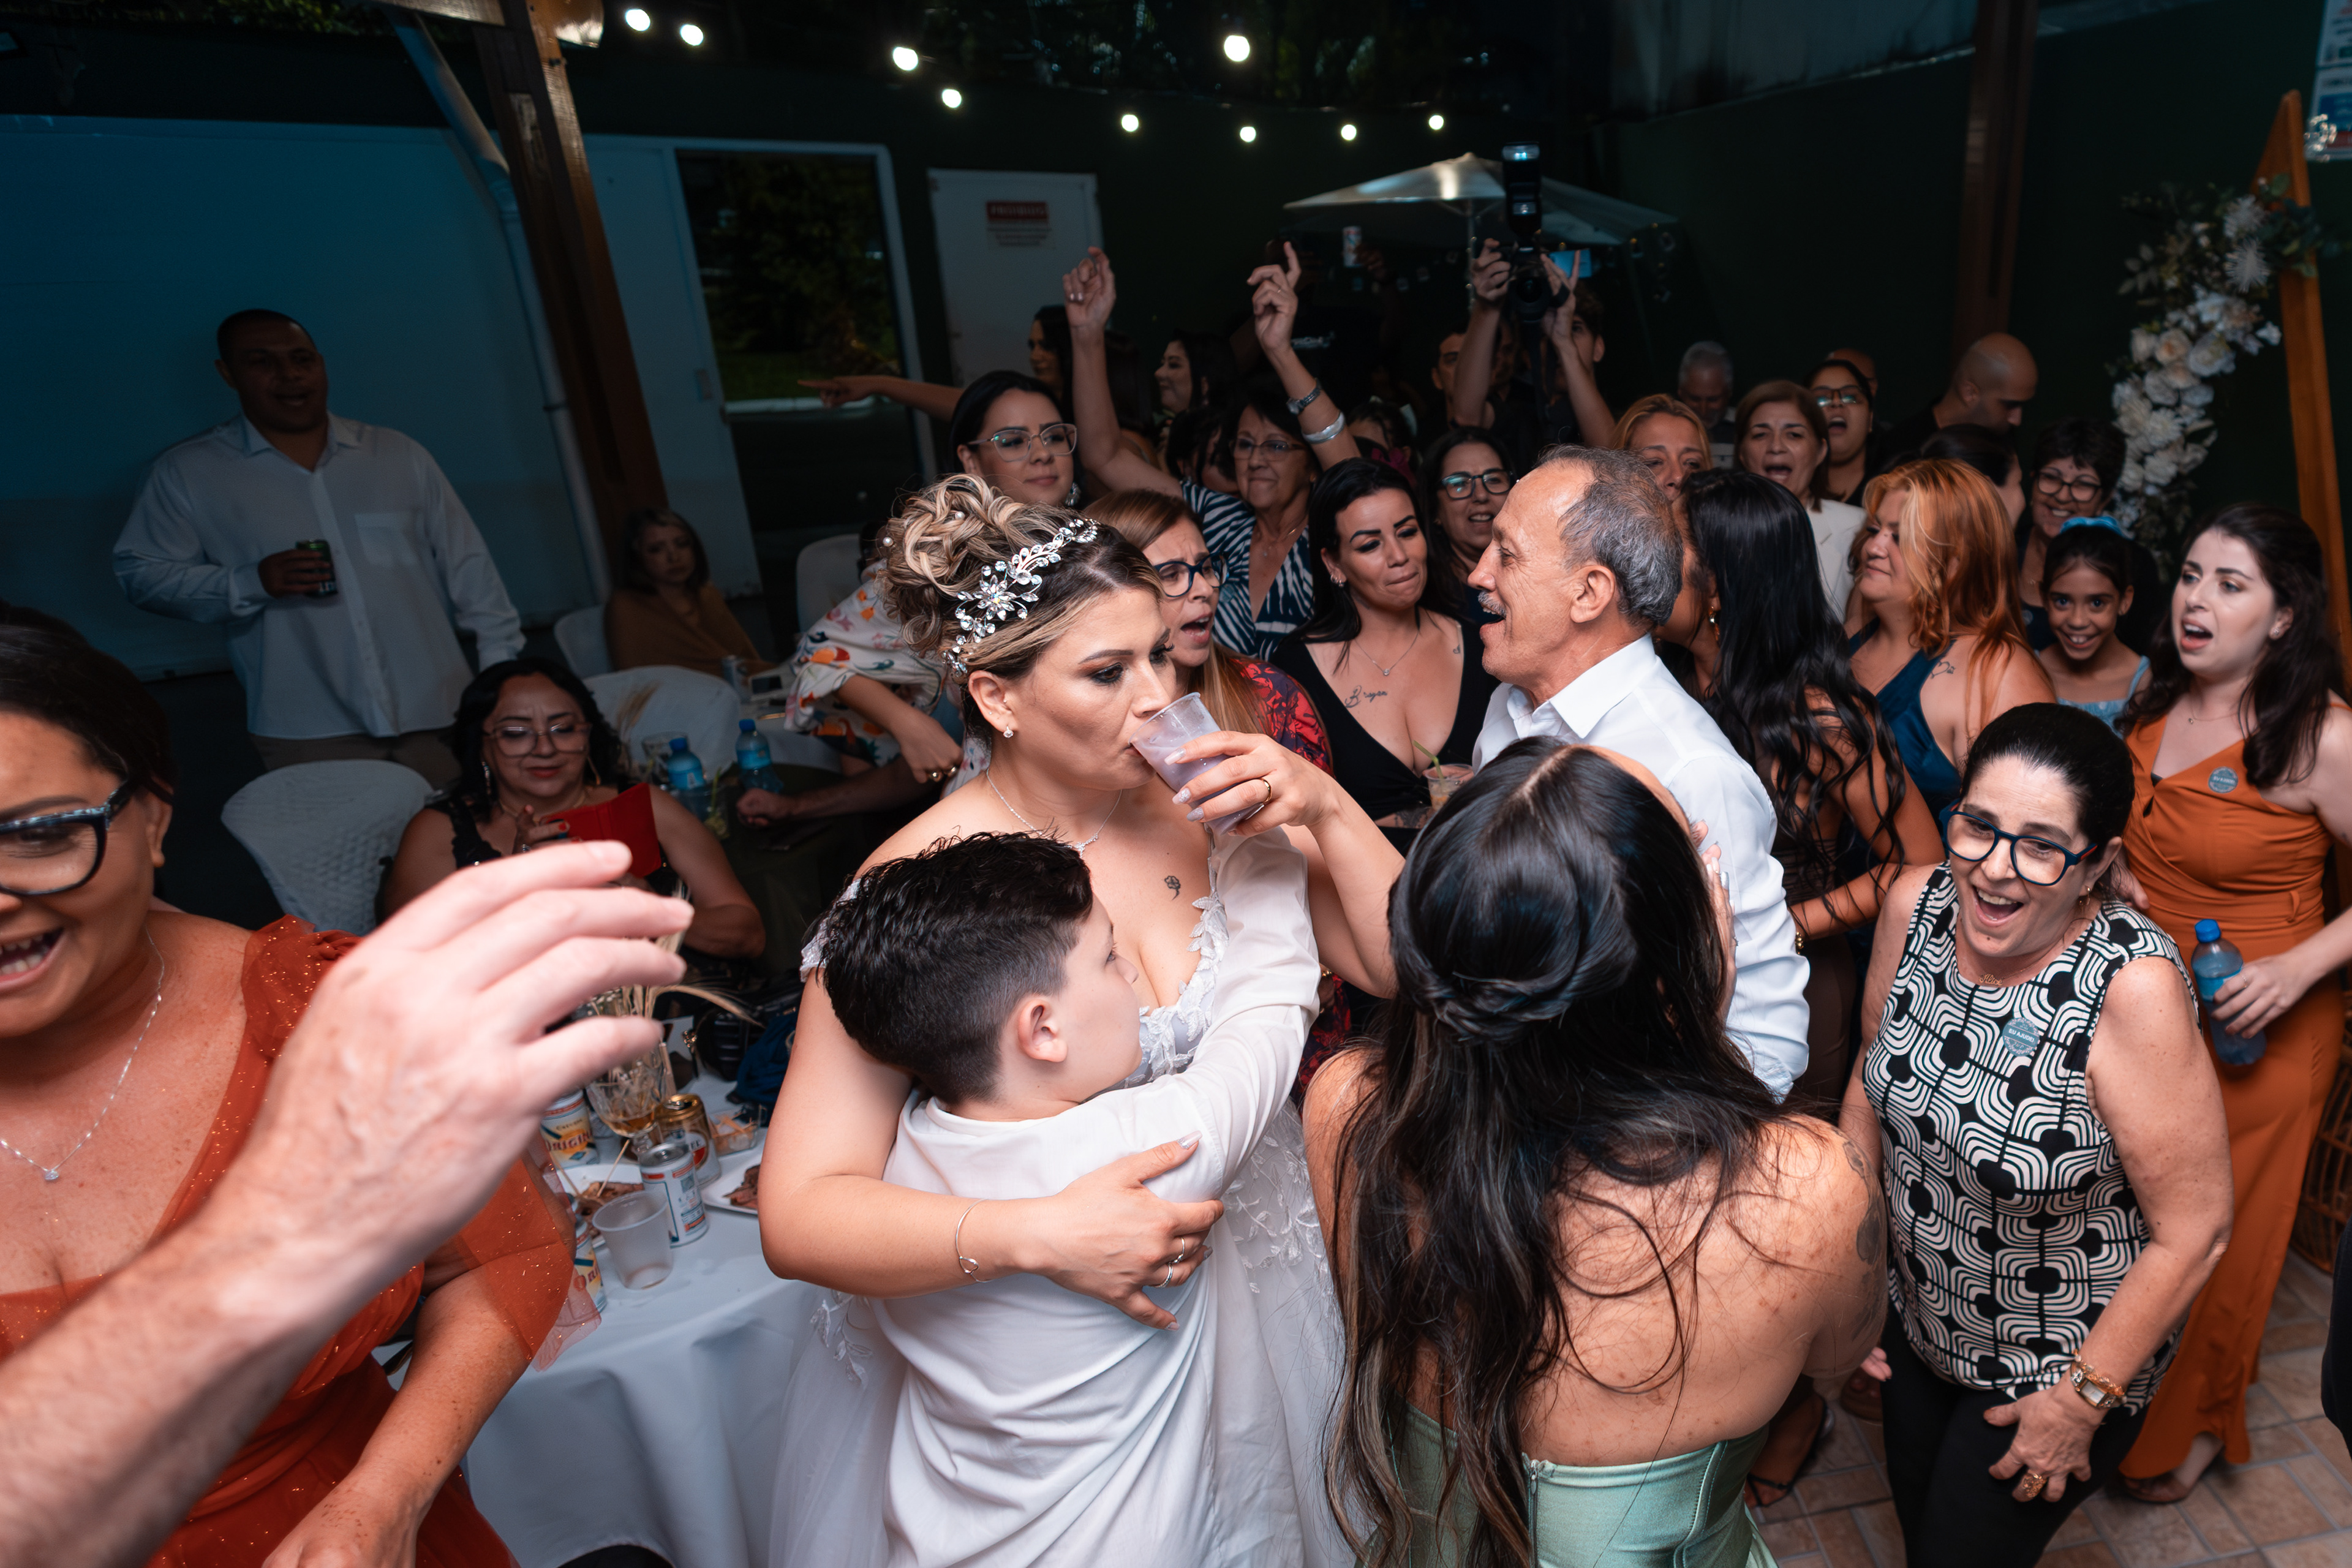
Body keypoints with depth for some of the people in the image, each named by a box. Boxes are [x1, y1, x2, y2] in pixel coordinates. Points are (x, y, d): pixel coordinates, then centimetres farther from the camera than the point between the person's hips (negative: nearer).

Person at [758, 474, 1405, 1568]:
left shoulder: (1200, 810, -13)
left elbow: (1406, 966, -8)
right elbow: (799, 1213, -25)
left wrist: (1327, 807, -22)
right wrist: (1036, 1235, -37)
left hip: (1244, 1266, 4)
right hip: (1039, 1341, -3)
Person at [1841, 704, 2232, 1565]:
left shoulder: (2131, 987, -31)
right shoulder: (1915, 906, -16)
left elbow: (2195, 1227, -21)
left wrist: (2081, 1399, -13)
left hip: (2072, 1357, -4)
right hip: (1918, 1319, 5)